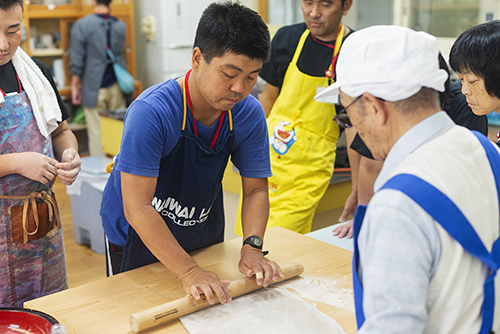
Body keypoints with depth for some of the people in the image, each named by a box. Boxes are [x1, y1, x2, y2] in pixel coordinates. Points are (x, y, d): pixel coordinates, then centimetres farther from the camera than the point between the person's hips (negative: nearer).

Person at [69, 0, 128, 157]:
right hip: (116, 86, 3)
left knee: (96, 131, 1)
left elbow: (77, 60, -6)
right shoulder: (120, 25, 5)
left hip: (94, 88, -3)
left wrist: (75, 86, 2)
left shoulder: (82, 25, -6)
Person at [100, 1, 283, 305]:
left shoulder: (249, 114, -16)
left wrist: (252, 247, -24)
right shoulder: (151, 112, -33)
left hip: (205, 239, 5)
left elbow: (256, 189, -8)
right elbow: (137, 209, -34)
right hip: (138, 241, -4)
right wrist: (189, 272, -37)